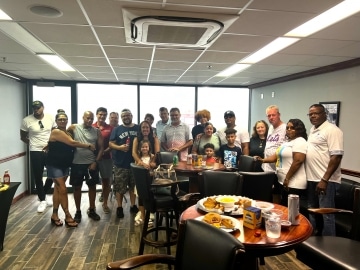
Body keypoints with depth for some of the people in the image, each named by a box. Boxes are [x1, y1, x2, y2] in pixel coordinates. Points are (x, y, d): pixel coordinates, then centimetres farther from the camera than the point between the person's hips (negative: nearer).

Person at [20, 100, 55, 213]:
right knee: (38, 177, 4)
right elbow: (23, 137, 4)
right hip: (35, 152, -2)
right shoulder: (27, 120, -7)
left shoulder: (50, 118, -1)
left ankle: (43, 194, 33)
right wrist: (33, 144, 0)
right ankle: (42, 200, 20)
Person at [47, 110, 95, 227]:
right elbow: (72, 143, -21)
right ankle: (68, 216, 2)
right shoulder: (56, 132, -16)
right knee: (63, 190, -7)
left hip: (65, 165, 8)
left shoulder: (67, 132, 10)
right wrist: (89, 146, -15)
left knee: (58, 189, 12)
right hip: (54, 165, -8)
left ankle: (54, 215, 21)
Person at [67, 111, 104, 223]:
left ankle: (91, 210, 26)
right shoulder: (73, 128, -2)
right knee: (77, 187, 8)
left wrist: (95, 162, -7)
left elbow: (101, 148, 0)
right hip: (77, 163, -1)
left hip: (91, 164, 1)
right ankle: (78, 212, 24)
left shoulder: (97, 131, 0)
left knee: (92, 186, 10)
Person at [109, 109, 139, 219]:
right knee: (120, 187, 4)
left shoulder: (138, 128, 6)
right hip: (120, 163, -2)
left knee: (134, 186, 12)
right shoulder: (117, 129, 2)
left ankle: (133, 206, 26)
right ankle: (119, 207, 18)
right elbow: (111, 143, -1)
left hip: (135, 162, 2)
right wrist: (119, 147, -18)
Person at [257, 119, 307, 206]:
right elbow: (277, 156, 17)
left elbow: (298, 161, -21)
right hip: (283, 182, 10)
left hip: (293, 185, -10)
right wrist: (263, 160, 1)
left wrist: (287, 179, -20)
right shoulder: (287, 142, 18)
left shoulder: (300, 142, -11)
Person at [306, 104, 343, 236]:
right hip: (311, 178, 9)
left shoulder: (332, 130, -13)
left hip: (325, 180, -9)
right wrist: (311, 177, 17)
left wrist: (324, 180, -23)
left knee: (326, 214, -1)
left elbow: (336, 156, -20)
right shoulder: (313, 129, 14)